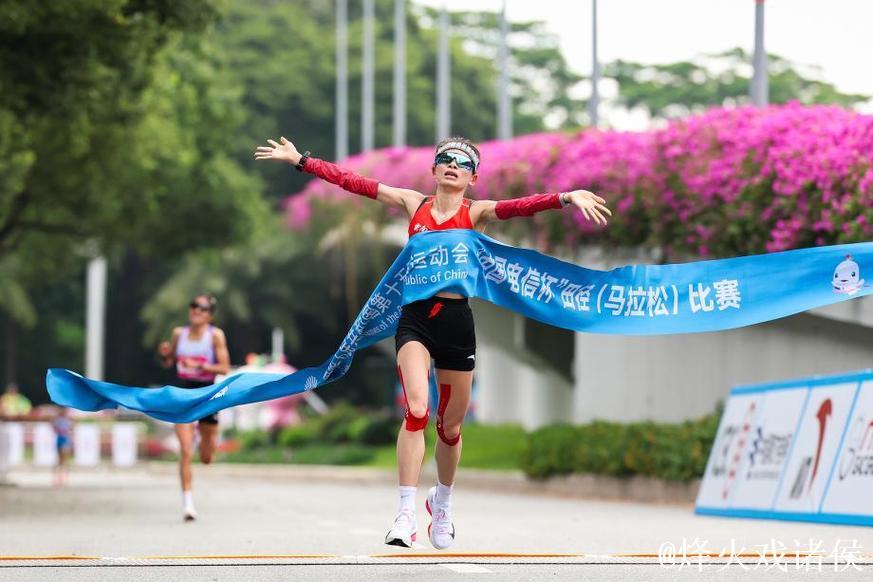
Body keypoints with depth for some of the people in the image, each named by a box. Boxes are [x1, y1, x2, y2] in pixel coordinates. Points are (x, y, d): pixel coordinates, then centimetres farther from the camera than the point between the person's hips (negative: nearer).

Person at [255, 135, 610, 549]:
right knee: (416, 410, -21)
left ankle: (442, 503, 38)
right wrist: (300, 160, 2)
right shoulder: (414, 204, 7)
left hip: (456, 319, 1)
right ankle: (406, 514, -21)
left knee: (450, 425, 12)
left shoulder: (477, 212, 2)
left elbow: (520, 206, -16)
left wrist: (567, 197, -34)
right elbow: (354, 182, 6)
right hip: (415, 317, -1)